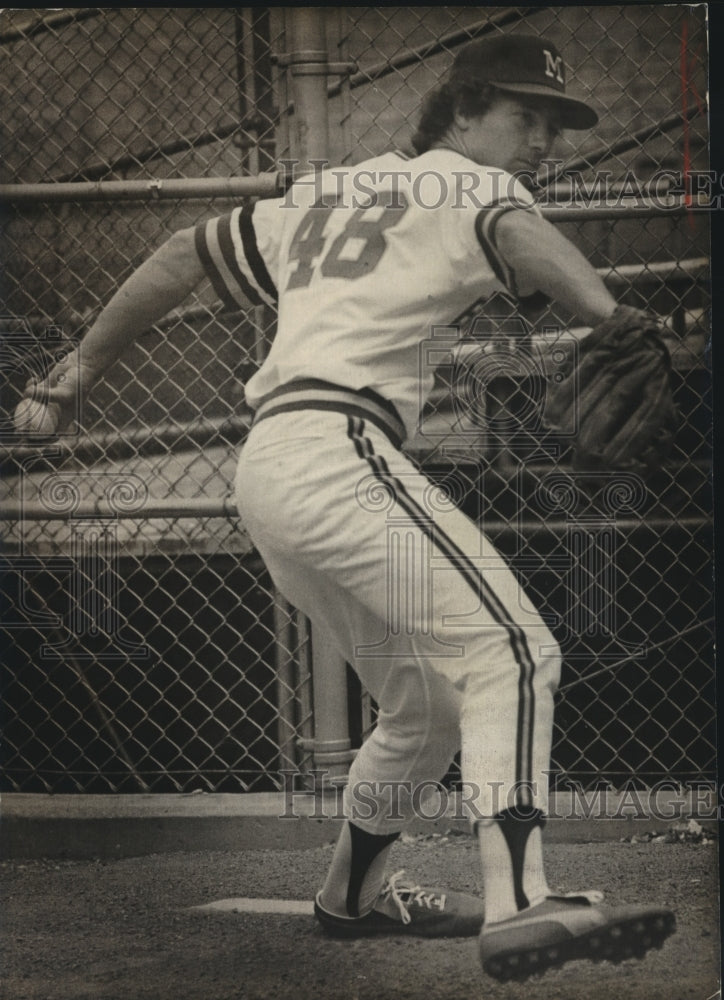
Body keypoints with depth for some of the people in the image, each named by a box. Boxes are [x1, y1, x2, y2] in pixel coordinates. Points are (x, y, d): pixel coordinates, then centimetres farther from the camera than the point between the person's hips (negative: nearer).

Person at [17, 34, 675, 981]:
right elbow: (522, 239, -17)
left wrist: (82, 367, 39)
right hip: (337, 446, -9)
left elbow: (186, 256, 32)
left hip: (265, 468, 9)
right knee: (510, 653, -20)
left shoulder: (323, 195, 28)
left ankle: (352, 892, 41)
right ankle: (520, 906, -38)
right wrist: (616, 322, -26)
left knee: (428, 701, 23)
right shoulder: (466, 184, 4)